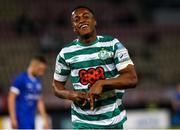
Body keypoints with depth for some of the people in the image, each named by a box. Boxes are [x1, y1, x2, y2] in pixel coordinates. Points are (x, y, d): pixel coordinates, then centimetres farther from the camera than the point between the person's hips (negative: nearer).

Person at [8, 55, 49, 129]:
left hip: (31, 119, 8)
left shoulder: (38, 81, 13)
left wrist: (45, 119, 18)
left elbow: (39, 101, 21)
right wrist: (13, 119, -17)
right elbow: (11, 98, -12)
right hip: (22, 119, -8)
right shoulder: (20, 79, -10)